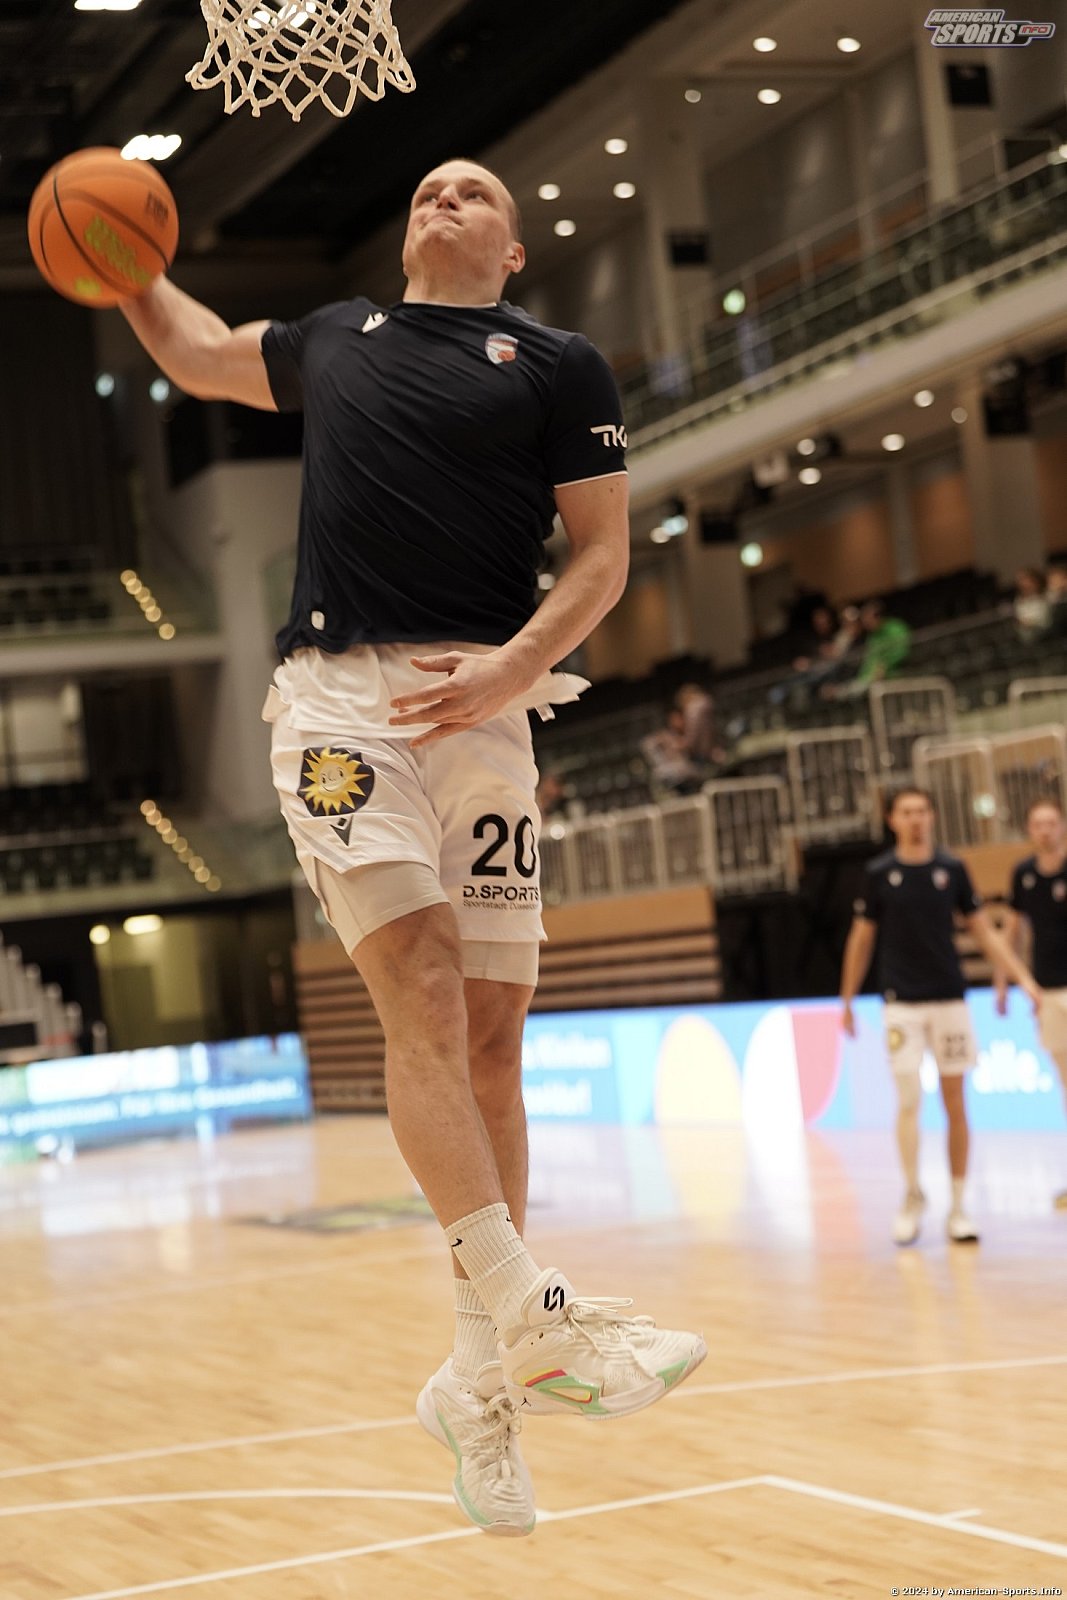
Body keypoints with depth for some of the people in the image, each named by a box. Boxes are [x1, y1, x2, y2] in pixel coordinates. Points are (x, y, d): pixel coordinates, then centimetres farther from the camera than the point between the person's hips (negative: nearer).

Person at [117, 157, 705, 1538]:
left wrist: (518, 663, -11)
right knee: (421, 987, -20)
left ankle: (478, 1379, 8)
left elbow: (602, 553, 6)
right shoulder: (332, 337, 20)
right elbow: (197, 354, 39)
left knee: (492, 1034, -1)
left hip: (483, 708, 0)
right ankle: (532, 1322, -24)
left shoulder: (559, 365, 13)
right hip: (338, 694, 0)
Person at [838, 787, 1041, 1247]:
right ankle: (912, 1194, 6)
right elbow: (861, 939, 8)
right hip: (902, 1003, -1)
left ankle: (958, 1207, 9)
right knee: (908, 1101, -8)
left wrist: (1024, 979, 0)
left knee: (955, 1102, 3)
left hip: (950, 999, 1)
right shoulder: (878, 873, 1)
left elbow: (984, 932, 7)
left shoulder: (952, 869, 3)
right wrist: (847, 1000, 10)